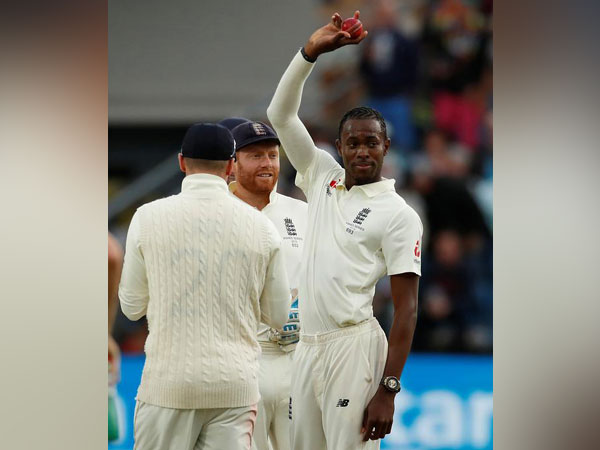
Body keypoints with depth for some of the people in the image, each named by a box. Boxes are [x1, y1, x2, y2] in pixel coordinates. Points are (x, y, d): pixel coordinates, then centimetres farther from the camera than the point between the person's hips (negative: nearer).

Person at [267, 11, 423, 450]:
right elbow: (281, 114, 10)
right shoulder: (323, 178, 13)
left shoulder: (398, 215, -4)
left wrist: (388, 390, -15)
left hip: (353, 347, -6)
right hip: (307, 345, 6)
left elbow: (406, 308, -7)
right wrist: (311, 51, -5)